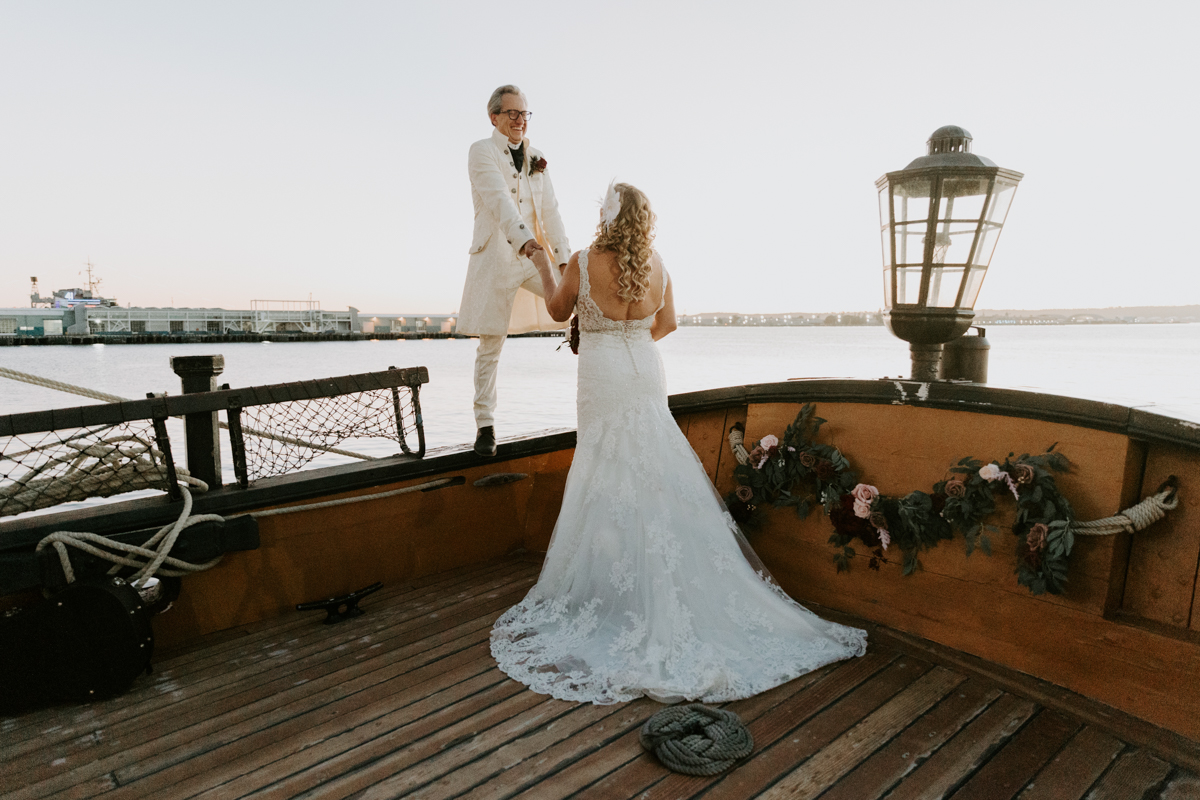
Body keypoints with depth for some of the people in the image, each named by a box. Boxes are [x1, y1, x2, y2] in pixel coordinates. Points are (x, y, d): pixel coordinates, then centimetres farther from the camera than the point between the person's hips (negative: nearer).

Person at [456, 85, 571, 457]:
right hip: (496, 258, -5)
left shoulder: (536, 158, 15)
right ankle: (485, 426, 11)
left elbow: (549, 210, 8)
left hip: (534, 255, 5)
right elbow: (498, 199, -21)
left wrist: (564, 258, -3)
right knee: (489, 350, 1)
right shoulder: (482, 151, -3)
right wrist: (523, 239, -38)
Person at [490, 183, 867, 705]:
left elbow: (559, 311, 5)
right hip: (647, 374, 5)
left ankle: (617, 591, 15)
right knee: (659, 476, 11)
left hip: (603, 379, -4)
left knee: (612, 481, 4)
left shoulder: (583, 262, -11)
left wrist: (543, 266, 21)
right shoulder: (656, 265, 3)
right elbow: (666, 325, 12)